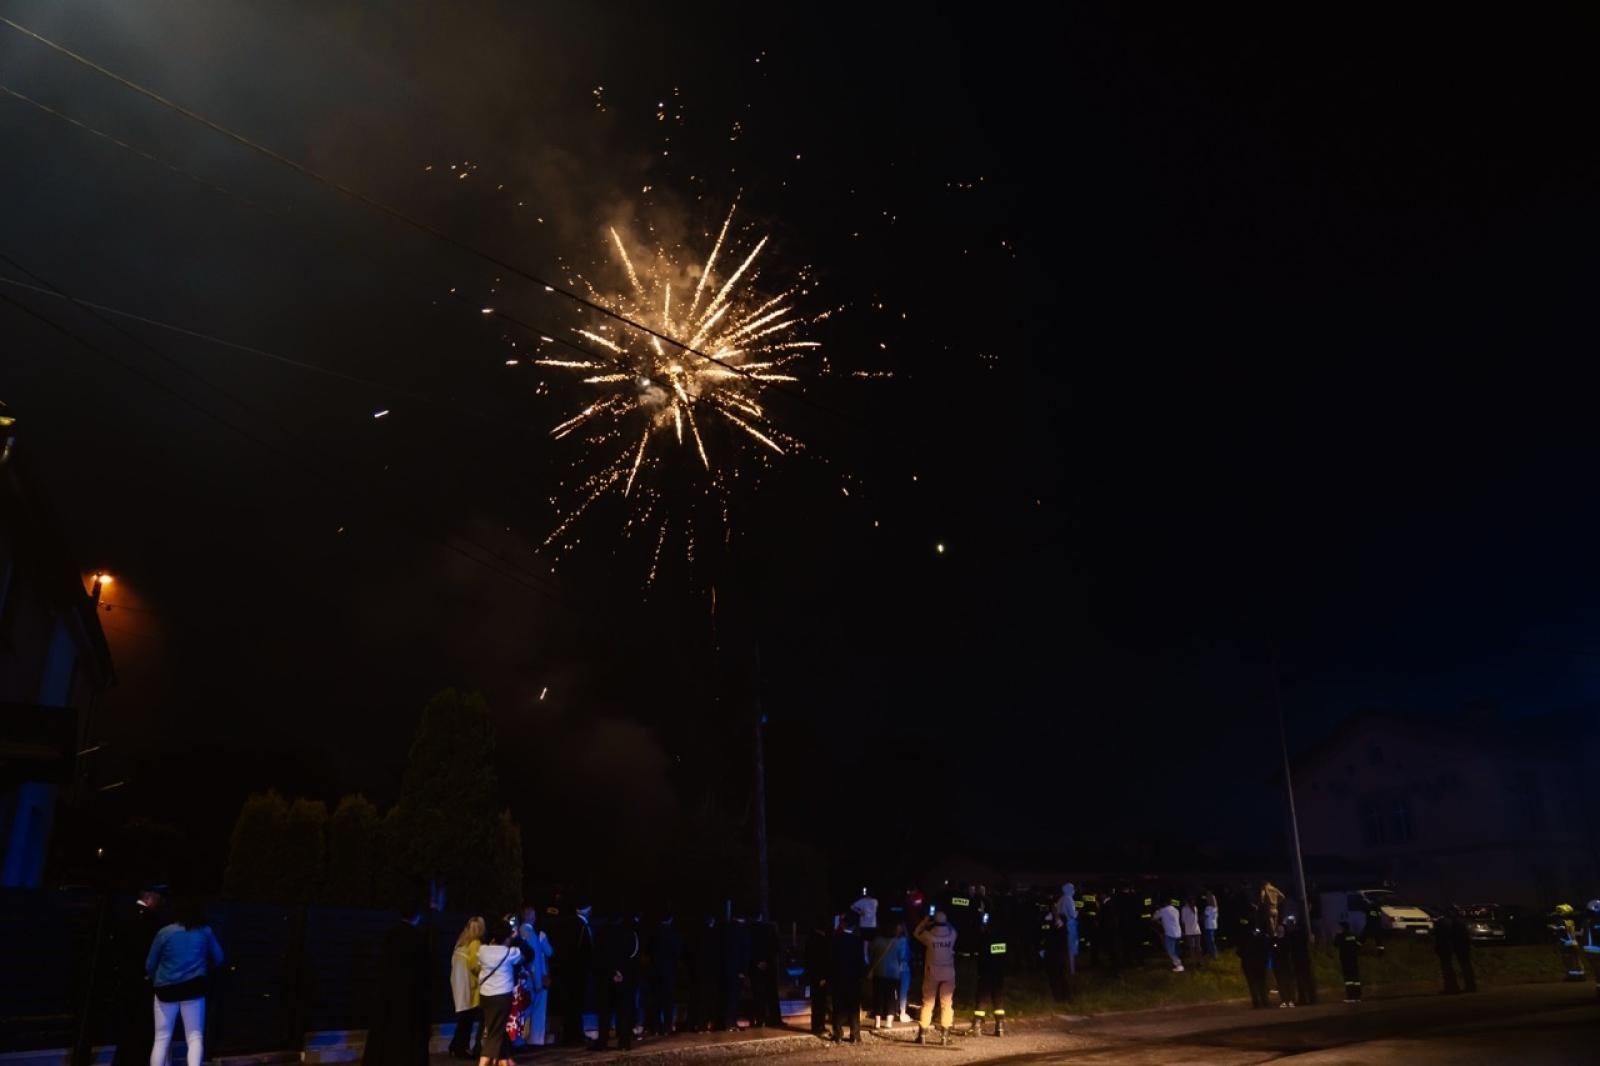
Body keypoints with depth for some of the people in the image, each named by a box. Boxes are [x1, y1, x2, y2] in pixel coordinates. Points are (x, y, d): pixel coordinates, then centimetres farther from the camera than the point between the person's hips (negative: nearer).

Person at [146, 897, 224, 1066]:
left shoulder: (165, 932, 0)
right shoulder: (205, 931, 4)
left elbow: (150, 965, 5)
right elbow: (218, 958, 12)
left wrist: (155, 982, 24)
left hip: (166, 989, 0)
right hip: (193, 988, 0)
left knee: (161, 1039, 10)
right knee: (195, 1037, 2)